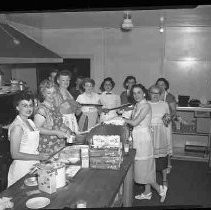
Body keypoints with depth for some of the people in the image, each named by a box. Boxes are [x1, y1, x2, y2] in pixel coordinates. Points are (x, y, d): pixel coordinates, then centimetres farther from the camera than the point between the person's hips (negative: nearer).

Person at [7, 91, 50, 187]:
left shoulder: (30, 122, 8)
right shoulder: (17, 126, -17)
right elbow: (15, 154, -19)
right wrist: (38, 157, -20)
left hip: (34, 165, 8)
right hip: (22, 167, -8)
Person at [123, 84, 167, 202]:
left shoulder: (146, 106, -16)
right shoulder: (137, 105, 11)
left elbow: (135, 122, -20)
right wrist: (124, 114, 5)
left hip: (143, 138, -9)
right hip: (138, 137, 9)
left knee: (144, 167, 0)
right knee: (145, 167, 16)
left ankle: (160, 189, 16)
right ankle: (147, 193, 27)